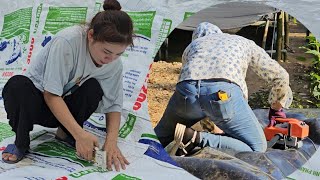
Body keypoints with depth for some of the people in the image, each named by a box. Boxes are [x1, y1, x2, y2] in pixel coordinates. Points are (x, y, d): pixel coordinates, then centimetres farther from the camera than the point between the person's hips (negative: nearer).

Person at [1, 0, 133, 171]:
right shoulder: (67, 41, -31)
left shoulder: (114, 63, -15)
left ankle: (66, 133, -4)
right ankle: (21, 142, -12)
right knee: (18, 85, -37)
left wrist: (111, 141, -25)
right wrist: (80, 134, -35)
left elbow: (113, 104, -8)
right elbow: (51, 94, -30)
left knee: (93, 88, -27)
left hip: (64, 108, 4)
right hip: (37, 100, -3)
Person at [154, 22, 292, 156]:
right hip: (223, 93, -3)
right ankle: (197, 138, -9)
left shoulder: (191, 46, 38)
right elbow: (280, 76, 34)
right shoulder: (244, 43, 35)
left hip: (186, 91, 3)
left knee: (162, 137, 27)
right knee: (257, 148, 8)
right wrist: (275, 109, 49)